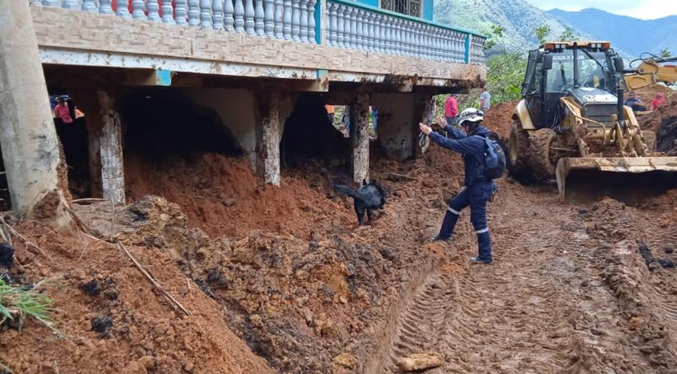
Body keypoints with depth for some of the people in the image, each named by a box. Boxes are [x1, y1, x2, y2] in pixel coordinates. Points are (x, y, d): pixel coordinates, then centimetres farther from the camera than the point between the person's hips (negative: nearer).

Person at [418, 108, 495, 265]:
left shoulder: (475, 141, -26)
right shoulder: (478, 137, 5)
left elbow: (451, 144, -25)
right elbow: (461, 137, 21)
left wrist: (431, 133, -18)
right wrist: (445, 127, 20)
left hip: (480, 187, -10)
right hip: (476, 185, 10)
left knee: (479, 221, 0)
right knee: (454, 205, 22)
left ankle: (485, 256, 11)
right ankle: (444, 235, 37)